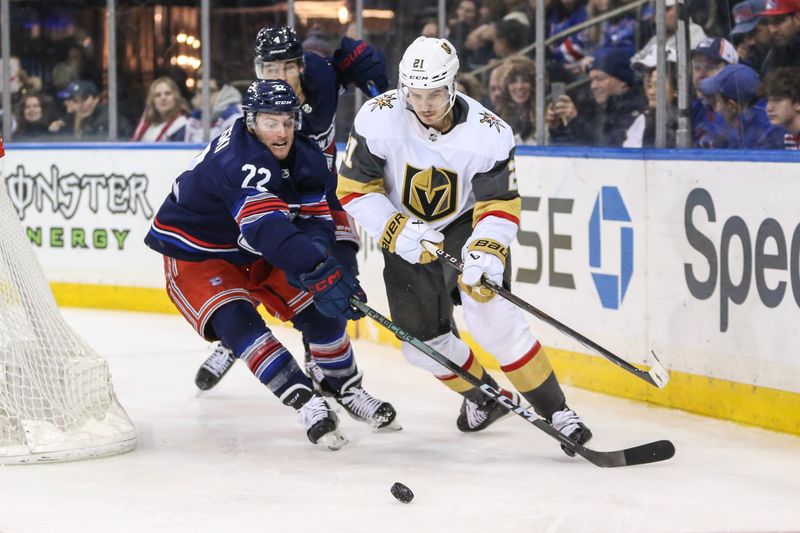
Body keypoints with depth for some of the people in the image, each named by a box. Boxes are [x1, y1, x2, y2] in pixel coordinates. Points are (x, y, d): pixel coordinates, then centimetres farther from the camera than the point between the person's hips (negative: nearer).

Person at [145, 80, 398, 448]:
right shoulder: (236, 161, -35)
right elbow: (269, 228, -47)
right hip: (194, 255, -7)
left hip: (254, 253, 7)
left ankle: (346, 389, 18)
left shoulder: (305, 157, -8)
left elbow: (316, 219, -12)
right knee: (236, 320, -29)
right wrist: (321, 273, -55)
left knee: (320, 306, -4)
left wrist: (318, 249, -37)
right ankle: (307, 404, -31)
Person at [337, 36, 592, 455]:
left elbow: (501, 205, -18)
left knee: (491, 317, -24)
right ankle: (485, 397, 32)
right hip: (406, 236, 3)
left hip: (466, 226, -3)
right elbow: (354, 188, -14)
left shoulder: (489, 133, -24)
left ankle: (553, 409, -14)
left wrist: (486, 251, -36)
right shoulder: (379, 119, -22)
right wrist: (396, 231, -26)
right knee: (424, 343, 4)